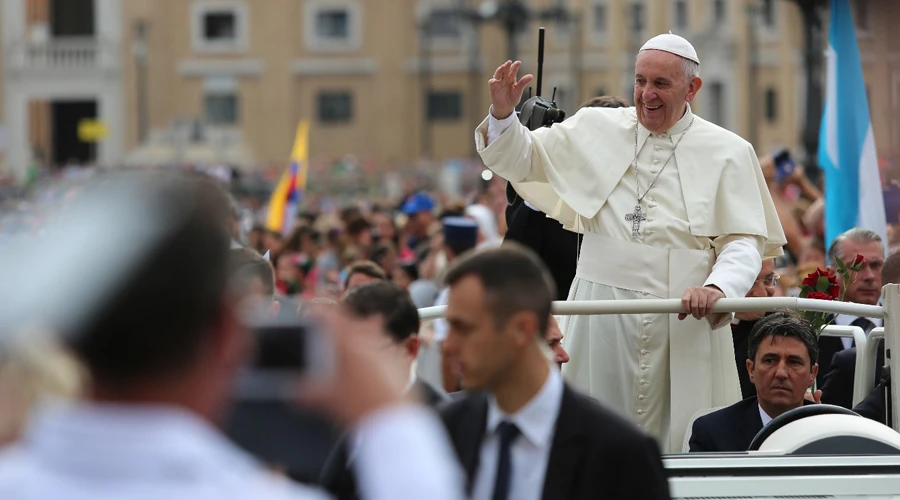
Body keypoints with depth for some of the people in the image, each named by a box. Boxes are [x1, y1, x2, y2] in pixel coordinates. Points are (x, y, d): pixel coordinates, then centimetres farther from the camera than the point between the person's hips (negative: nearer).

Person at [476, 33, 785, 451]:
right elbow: (521, 159, 20)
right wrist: (502, 114, -1)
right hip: (601, 315, 2)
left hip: (685, 322, -2)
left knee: (679, 443, -3)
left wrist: (716, 288, -23)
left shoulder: (727, 153, 3)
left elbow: (743, 242, -3)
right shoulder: (596, 129, 11)